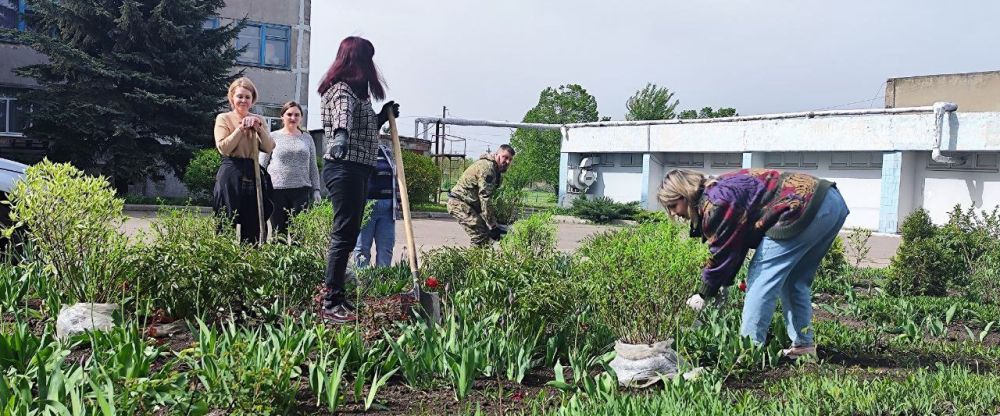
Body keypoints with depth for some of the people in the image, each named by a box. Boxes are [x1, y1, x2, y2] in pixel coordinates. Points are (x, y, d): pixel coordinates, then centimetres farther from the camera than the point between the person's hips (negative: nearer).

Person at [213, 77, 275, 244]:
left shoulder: (258, 120, 14)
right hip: (231, 176, -4)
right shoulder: (223, 118, 3)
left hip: (253, 175, 4)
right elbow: (223, 148, -10)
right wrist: (241, 128, -12)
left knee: (253, 229, 4)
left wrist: (258, 128, -9)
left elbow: (269, 148, 2)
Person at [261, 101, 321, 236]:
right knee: (278, 230, -1)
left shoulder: (307, 138, 14)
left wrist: (316, 189, 9)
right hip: (277, 190, -1)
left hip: (301, 190, 2)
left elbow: (313, 167, 16)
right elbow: (262, 165, 7)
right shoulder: (273, 137, 7)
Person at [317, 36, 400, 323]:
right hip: (345, 168, -11)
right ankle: (331, 303, -10)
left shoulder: (355, 90, 20)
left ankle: (336, 297, 19)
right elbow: (342, 115, -34)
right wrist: (340, 135, -53)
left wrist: (383, 117, 16)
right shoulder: (342, 89, -11)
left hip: (356, 170, 11)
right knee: (344, 234, -12)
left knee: (348, 235, 12)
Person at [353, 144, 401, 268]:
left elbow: (396, 178, 23)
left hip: (387, 207, 5)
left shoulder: (387, 152, 20)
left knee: (386, 248, 4)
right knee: (362, 248, -2)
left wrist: (397, 202, 15)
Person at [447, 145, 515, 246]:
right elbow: (485, 199, -25)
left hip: (470, 203, 11)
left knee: (485, 234, 7)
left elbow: (487, 197, 16)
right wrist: (493, 226, -23)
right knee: (480, 238, -18)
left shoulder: (495, 169, 12)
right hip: (459, 202, -11)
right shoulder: (487, 167, -22)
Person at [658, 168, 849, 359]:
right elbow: (734, 247, 23)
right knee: (794, 281, 20)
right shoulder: (722, 188, 20)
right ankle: (803, 345, 22)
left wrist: (704, 295, 8)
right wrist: (723, 284, 21)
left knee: (761, 278, -5)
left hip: (806, 208, -10)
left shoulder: (715, 203, -10)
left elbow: (721, 255, -4)